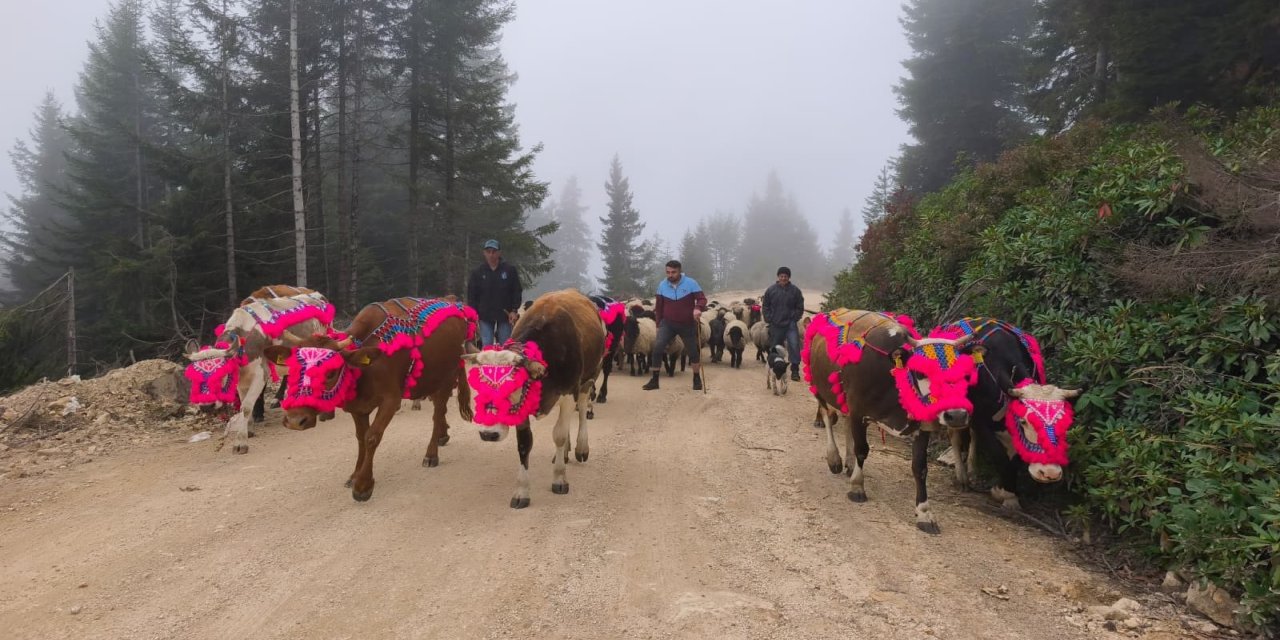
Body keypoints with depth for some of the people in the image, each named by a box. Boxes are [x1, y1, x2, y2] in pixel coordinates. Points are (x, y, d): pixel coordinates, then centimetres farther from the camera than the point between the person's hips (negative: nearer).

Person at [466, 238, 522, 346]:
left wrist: (514, 310, -5)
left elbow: (517, 291, 3)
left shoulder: (510, 270, 1)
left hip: (505, 316, 0)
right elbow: (471, 296, 5)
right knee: (486, 347, -2)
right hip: (485, 316, 0)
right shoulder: (477, 273, 4)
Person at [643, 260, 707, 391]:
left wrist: (698, 308, -39)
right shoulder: (662, 285, -4)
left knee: (693, 352, 11)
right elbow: (658, 306, 6)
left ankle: (697, 379, 31)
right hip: (668, 323, 1)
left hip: (687, 324, -1)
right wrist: (659, 323, 8)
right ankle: (654, 380, -8)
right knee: (657, 348, -16)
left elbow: (702, 298, -17)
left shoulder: (691, 283, -13)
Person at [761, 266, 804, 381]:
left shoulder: (795, 290, 2)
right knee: (775, 348, 9)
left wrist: (794, 318, -3)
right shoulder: (771, 290, 3)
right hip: (775, 325, 1)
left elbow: (800, 307, 7)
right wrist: (769, 319, 0)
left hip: (791, 324, -1)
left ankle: (795, 370, -5)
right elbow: (765, 306, 9)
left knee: (794, 346, -12)